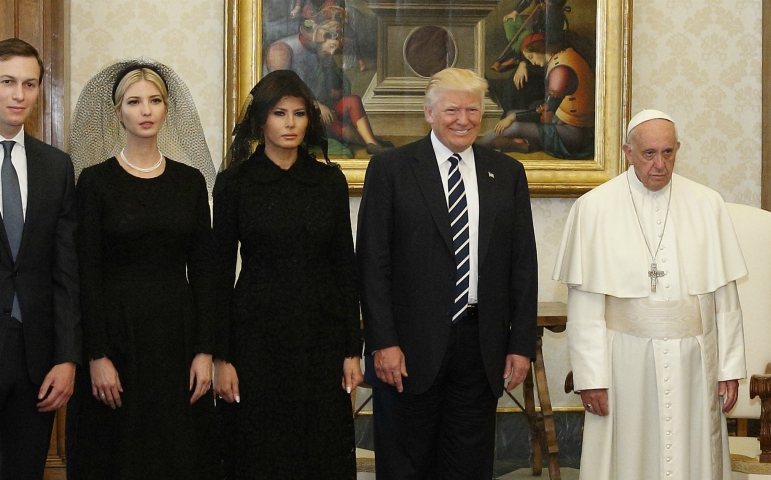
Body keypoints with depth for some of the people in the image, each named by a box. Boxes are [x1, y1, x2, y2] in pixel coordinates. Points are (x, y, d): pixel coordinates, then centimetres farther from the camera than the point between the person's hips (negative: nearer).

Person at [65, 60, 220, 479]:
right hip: (115, 330, -2)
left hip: (178, 333, 3)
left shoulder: (190, 181, 7)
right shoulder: (96, 180, -2)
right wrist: (97, 356, -12)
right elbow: (86, 272, -5)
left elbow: (202, 270, 6)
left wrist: (205, 351, -1)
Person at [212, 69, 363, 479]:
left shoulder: (330, 181, 5)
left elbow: (344, 266, 6)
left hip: (321, 334, 2)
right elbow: (221, 271, -1)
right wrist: (221, 356, -6)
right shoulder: (234, 182, -1)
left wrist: (353, 349, 1)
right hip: (257, 333, -2)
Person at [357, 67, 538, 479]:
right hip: (410, 348, -3)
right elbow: (372, 263, -4)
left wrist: (522, 344, 3)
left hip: (482, 348, 3)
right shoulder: (390, 169, 0)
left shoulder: (508, 173, 9)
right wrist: (383, 342, -11)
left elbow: (523, 264, 9)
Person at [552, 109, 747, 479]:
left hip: (693, 361, 2)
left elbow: (725, 296, 6)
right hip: (625, 363, -2)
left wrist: (730, 366, 3)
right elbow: (584, 302, -4)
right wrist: (590, 376, -7)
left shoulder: (707, 205, 5)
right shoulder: (594, 208, -2)